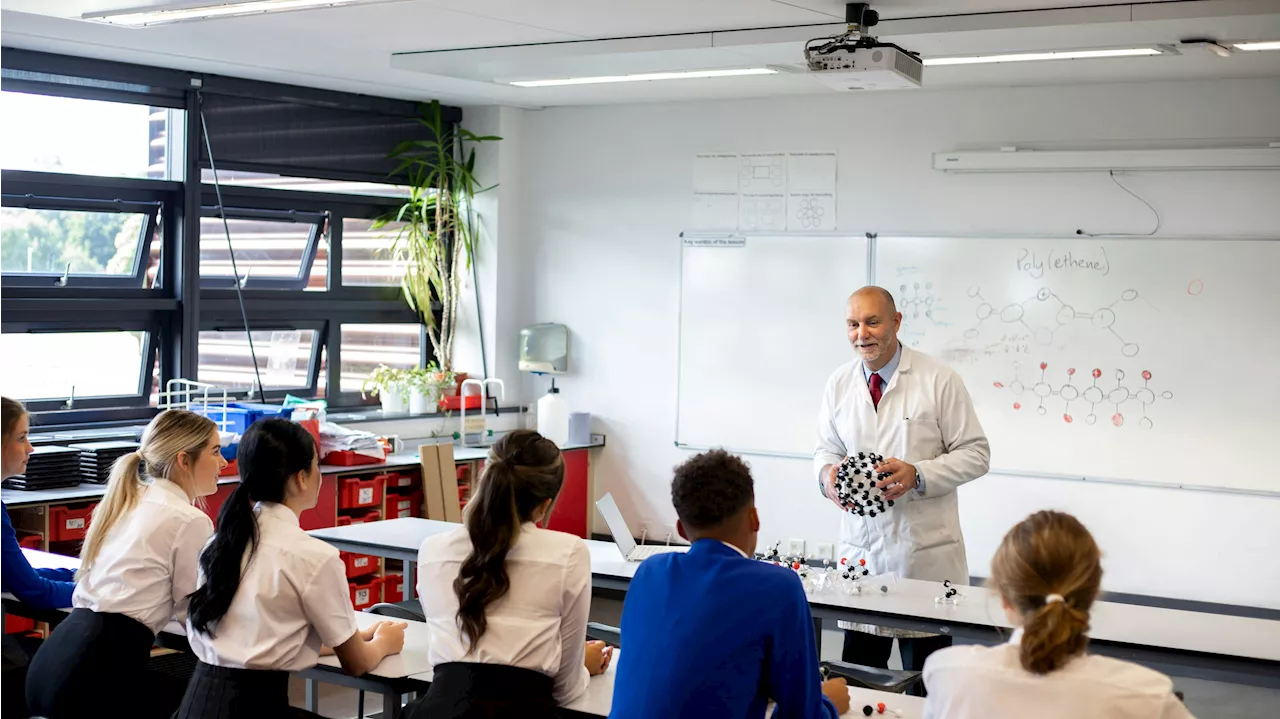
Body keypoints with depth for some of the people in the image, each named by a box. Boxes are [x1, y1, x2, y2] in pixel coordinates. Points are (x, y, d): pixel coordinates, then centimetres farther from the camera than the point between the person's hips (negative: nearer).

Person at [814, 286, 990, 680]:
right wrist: (827, 473, -9)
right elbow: (826, 448, 16)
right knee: (857, 676, 7)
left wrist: (918, 475, -21)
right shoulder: (839, 384, 6)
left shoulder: (939, 379, -6)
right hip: (861, 545, 3)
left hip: (925, 550, -3)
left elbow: (975, 453, -4)